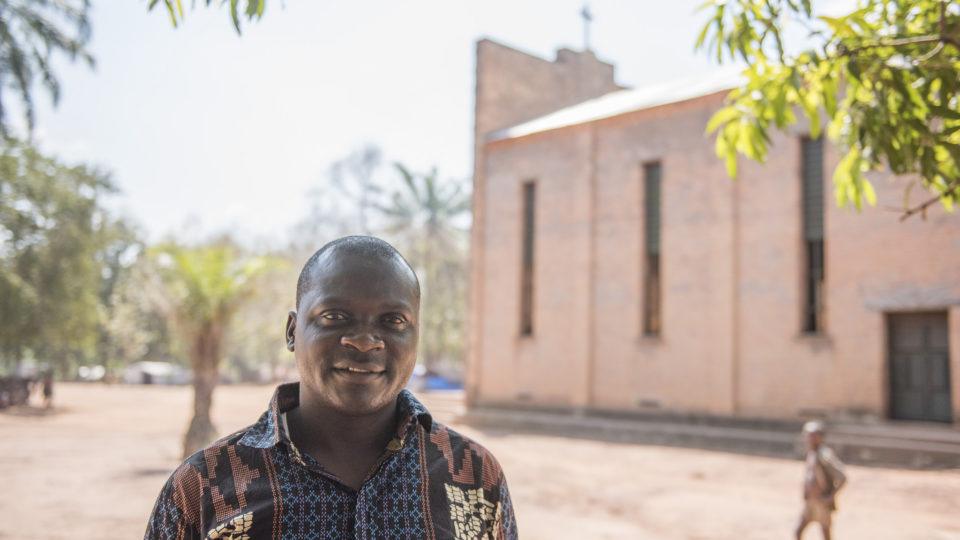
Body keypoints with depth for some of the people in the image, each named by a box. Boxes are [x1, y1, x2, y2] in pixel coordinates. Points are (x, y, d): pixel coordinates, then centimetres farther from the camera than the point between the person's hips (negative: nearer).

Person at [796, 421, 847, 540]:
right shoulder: (811, 454, 7)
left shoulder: (824, 455, -20)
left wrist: (831, 497, -21)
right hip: (809, 503, 7)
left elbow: (842, 478, -22)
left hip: (823, 503, -7)